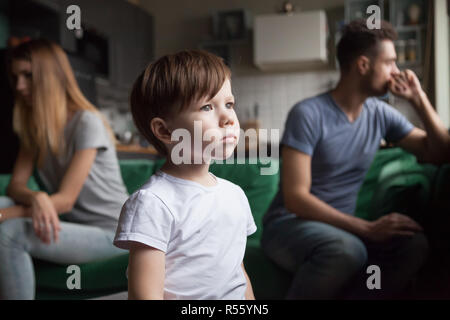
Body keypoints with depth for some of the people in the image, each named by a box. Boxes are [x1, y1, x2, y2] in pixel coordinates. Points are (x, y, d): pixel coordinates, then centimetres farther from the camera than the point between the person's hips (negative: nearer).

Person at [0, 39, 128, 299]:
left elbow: (65, 199, -18)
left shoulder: (87, 122, -15)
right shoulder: (34, 125, 8)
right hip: (65, 223, 7)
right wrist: (36, 198, -25)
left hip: (109, 232, -7)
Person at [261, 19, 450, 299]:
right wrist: (367, 228, -27)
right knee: (348, 250, -37)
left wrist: (419, 99, -3)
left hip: (341, 225, 6)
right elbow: (295, 198, -21)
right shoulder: (308, 114, -16)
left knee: (415, 245, -21)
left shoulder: (381, 114, 3)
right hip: (289, 224, -6)